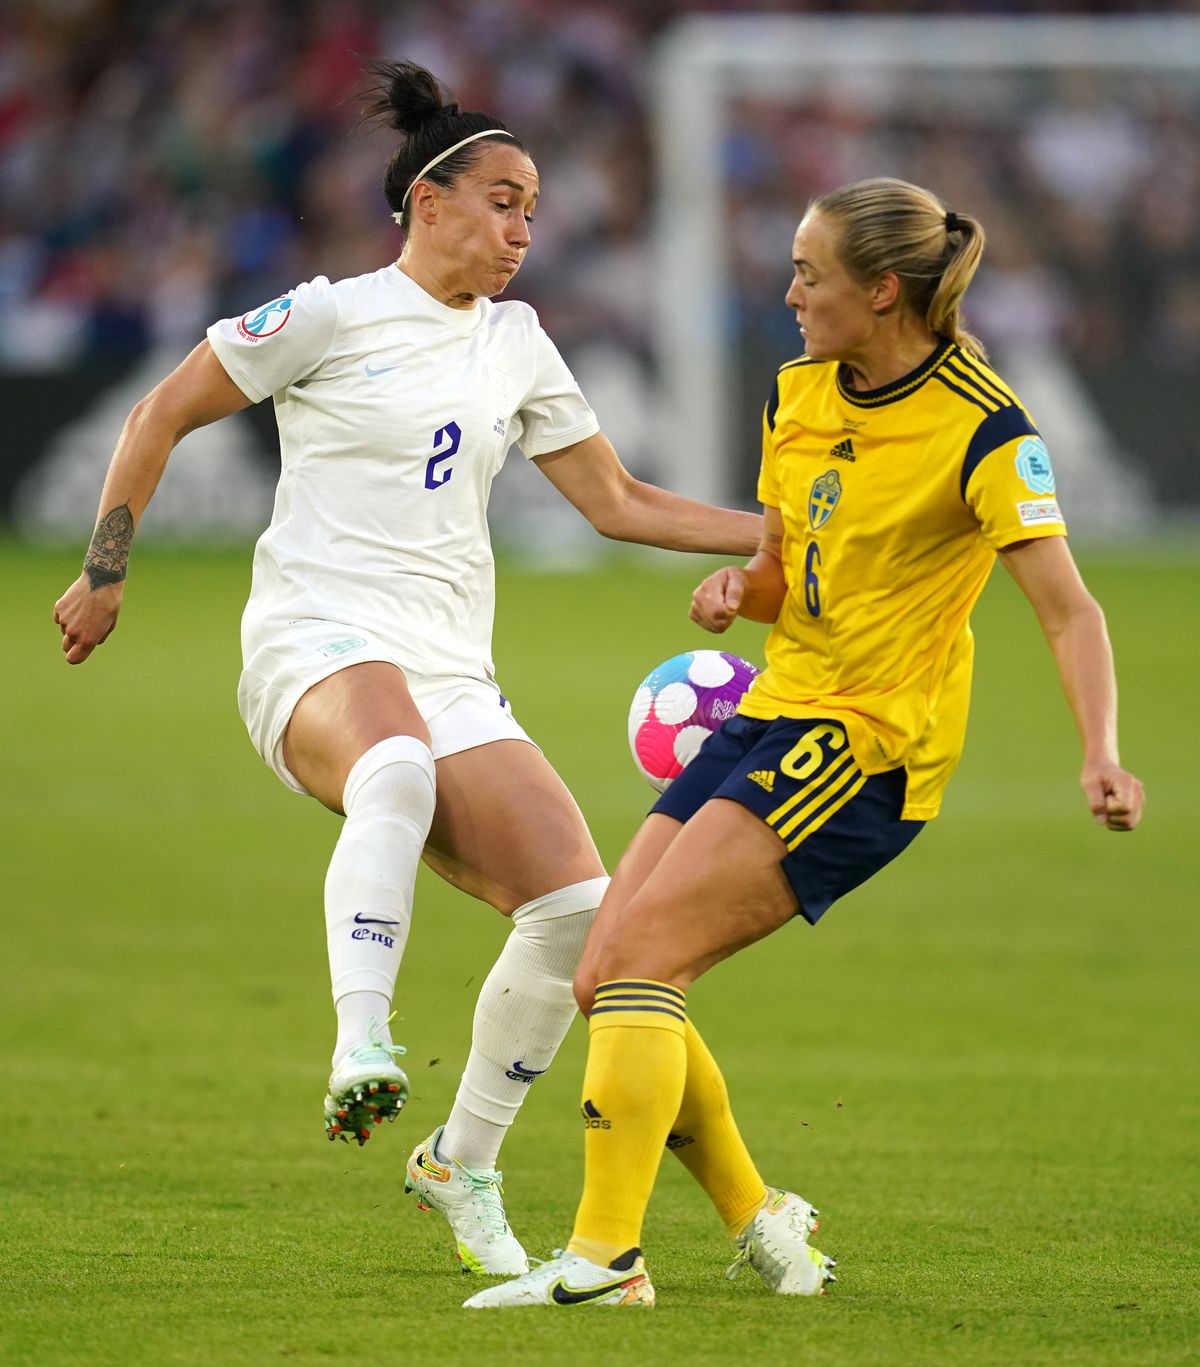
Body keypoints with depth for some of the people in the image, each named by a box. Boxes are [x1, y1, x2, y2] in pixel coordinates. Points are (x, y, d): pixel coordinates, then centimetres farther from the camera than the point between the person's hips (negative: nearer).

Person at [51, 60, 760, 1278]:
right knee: (398, 769, -43)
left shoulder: (515, 343, 18)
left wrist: (779, 534, 14)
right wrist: (104, 571, 2)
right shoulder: (333, 316, -1)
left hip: (451, 675, 6)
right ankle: (362, 1048, -50)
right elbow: (162, 415, 5)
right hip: (319, 640, -6)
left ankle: (462, 1161, 7)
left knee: (576, 906, -11)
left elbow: (618, 503, 22)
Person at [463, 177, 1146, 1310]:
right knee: (604, 983, 0)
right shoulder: (800, 394, 9)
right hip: (774, 711, 8)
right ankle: (760, 1226, 15)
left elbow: (1067, 608, -19)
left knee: (638, 954, -20)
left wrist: (1100, 758, -33)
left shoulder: (981, 430, -14)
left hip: (870, 744, -8)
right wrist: (738, 588, -4)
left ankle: (605, 1258, -19)